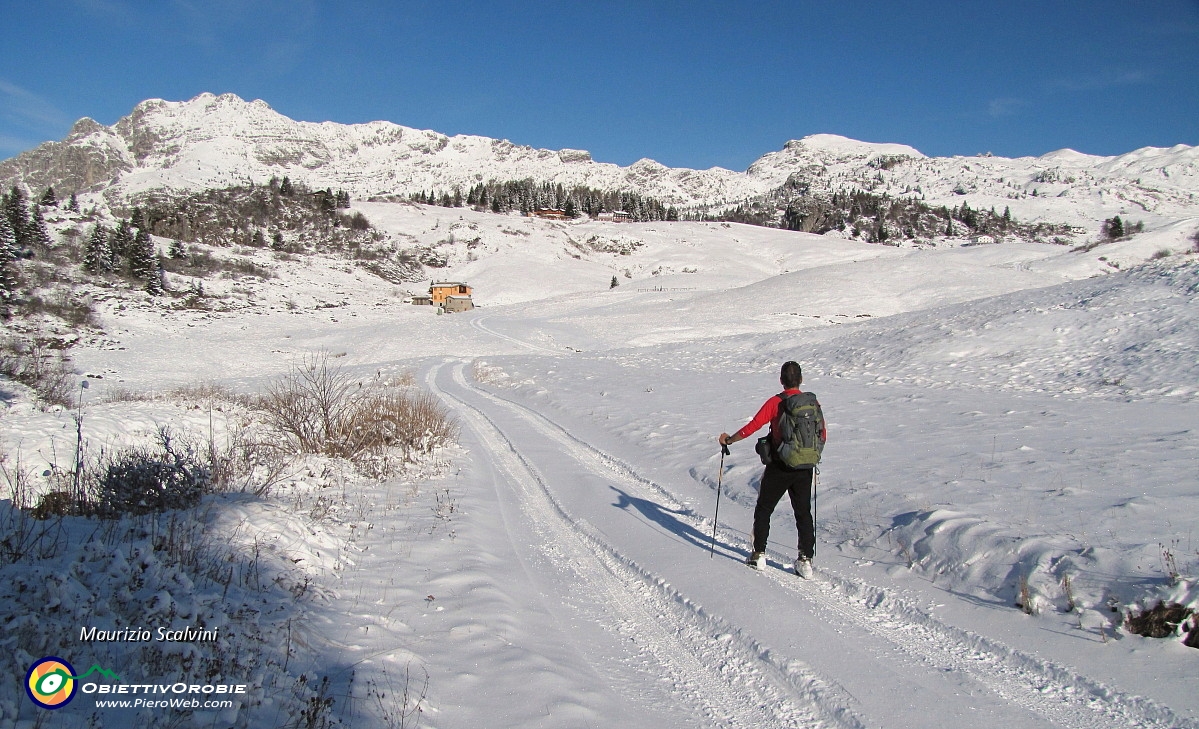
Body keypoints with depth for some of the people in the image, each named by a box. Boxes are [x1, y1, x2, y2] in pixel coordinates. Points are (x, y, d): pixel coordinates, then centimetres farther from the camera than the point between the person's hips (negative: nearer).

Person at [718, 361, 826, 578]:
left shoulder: (775, 403, -11)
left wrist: (728, 439, -1)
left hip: (779, 468, -3)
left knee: (763, 510, 12)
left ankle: (758, 555, 14)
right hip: (805, 468, 3)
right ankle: (806, 561, 9)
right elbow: (822, 435, 7)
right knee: (803, 513, 12)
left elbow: (752, 427, -14)